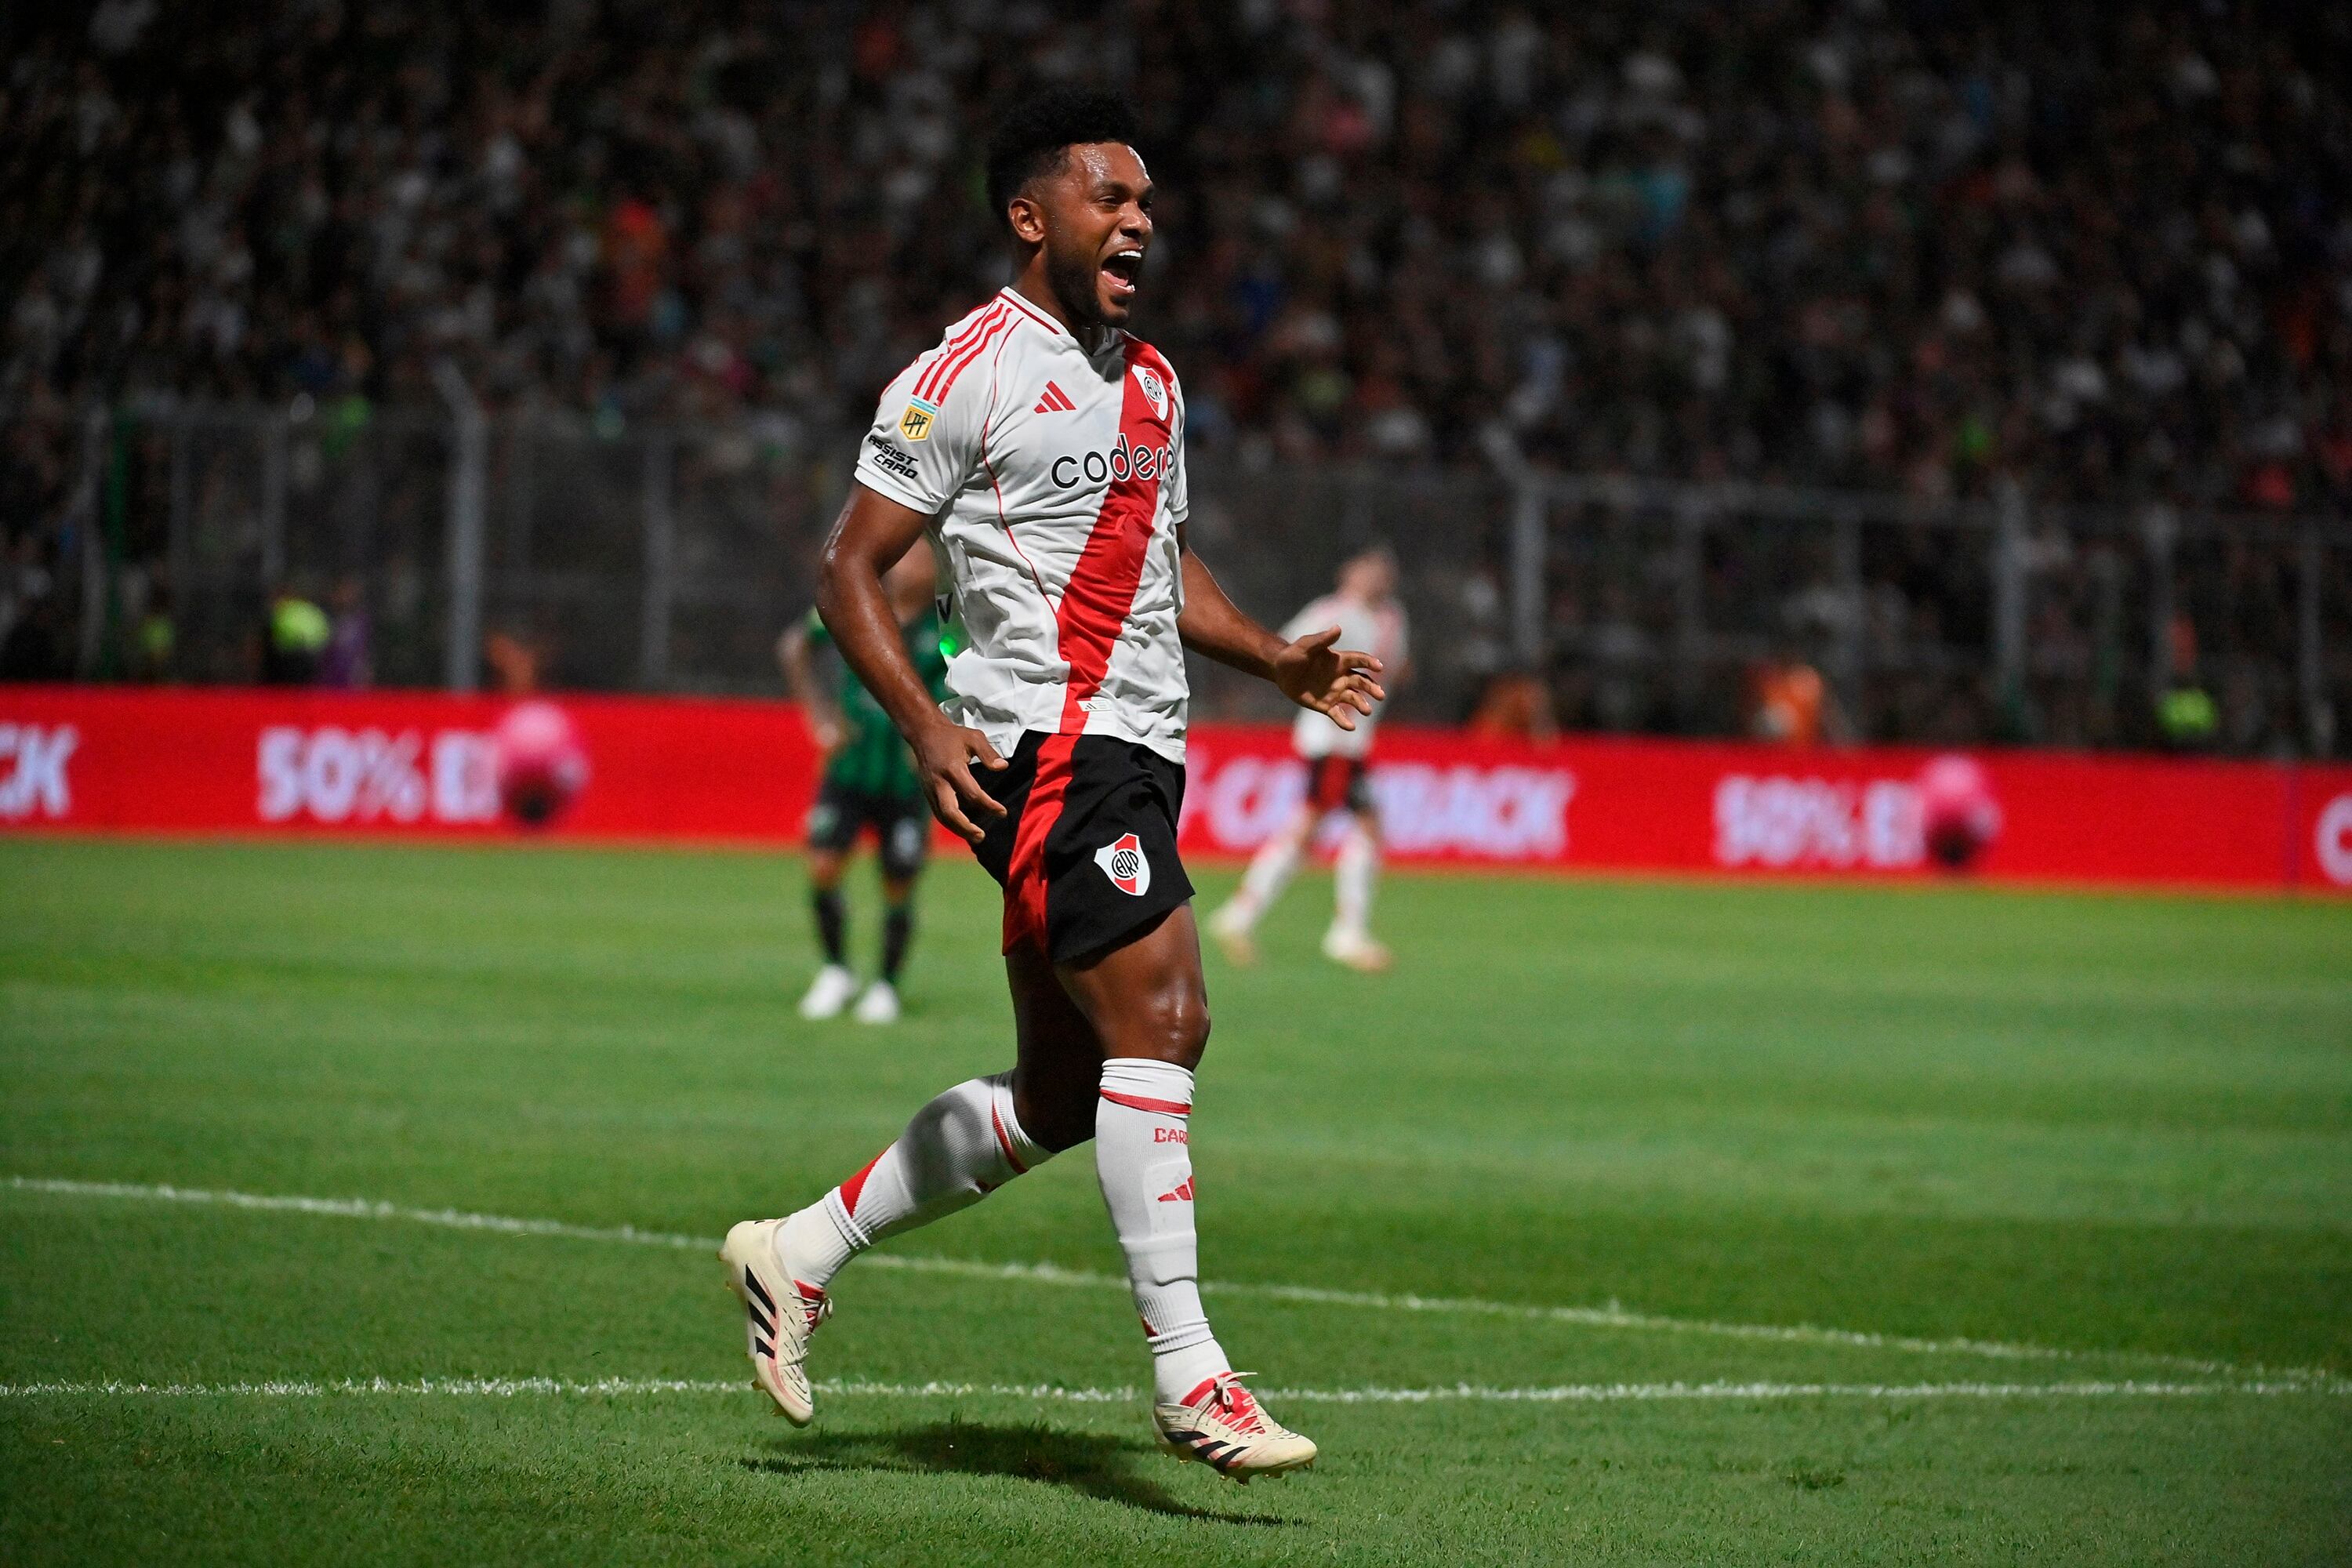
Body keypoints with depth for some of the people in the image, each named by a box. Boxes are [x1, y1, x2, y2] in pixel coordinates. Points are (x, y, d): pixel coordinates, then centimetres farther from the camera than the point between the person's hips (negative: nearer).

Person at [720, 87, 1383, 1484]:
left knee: (1062, 1094, 10)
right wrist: (927, 729, -18)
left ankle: (802, 1254, 23)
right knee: (1163, 1018, -19)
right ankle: (1187, 1375, -18)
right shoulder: (968, 374, -6)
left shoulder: (1152, 383, 19)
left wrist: (1280, 660, 15)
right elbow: (852, 570, -6)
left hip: (1135, 754, 9)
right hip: (1044, 741, -9)